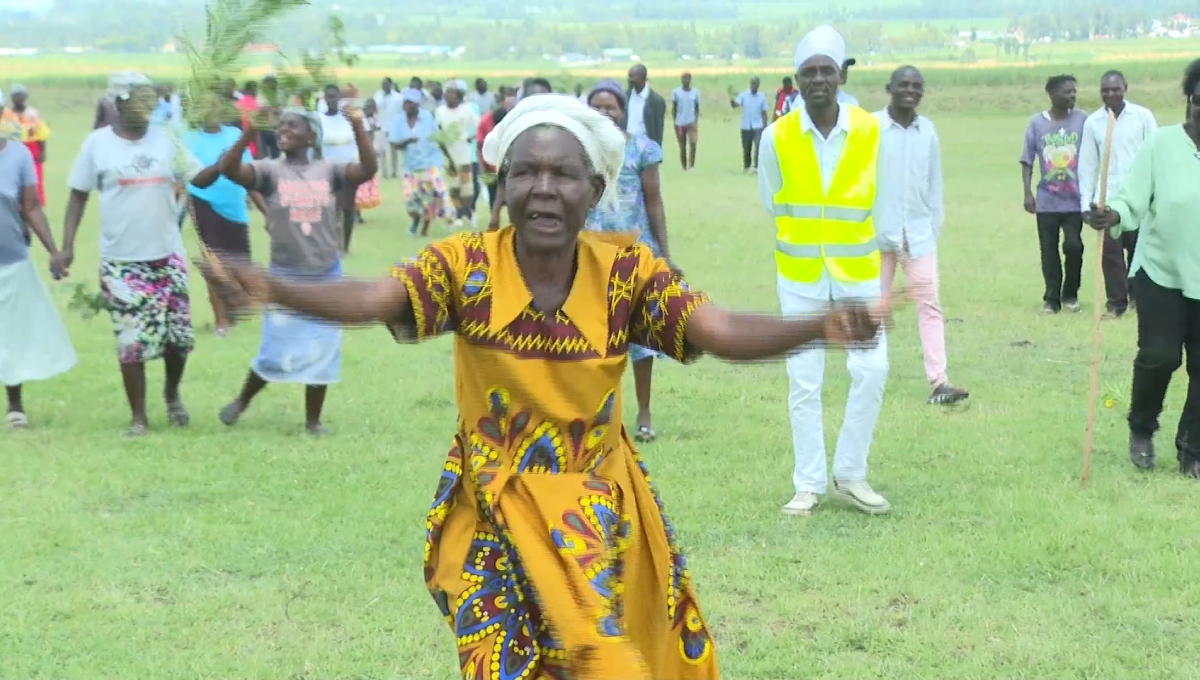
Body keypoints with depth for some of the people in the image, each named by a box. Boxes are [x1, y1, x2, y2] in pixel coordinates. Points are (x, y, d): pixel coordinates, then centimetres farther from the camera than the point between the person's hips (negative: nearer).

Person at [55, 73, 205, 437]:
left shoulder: (165, 140, 0)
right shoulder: (97, 143, -5)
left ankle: (172, 393, 34)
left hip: (167, 257, 2)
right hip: (120, 261, -2)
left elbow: (200, 179, 3)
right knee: (131, 340, -1)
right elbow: (78, 196, 1)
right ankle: (139, 417, 12)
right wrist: (66, 247, -6)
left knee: (178, 335, 6)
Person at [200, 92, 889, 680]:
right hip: (496, 516, -1)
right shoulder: (466, 265, -12)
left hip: (601, 513, 1)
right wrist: (275, 290, -46)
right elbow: (372, 299, -26)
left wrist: (820, 327, -39)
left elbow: (724, 332, -20)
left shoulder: (627, 272, -10)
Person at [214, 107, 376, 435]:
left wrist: (358, 128, -28)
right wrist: (250, 131, -31)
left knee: (322, 354, 9)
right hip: (285, 278, -2)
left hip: (327, 277, 2)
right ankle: (242, 401, 27)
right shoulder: (270, 171, -5)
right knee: (277, 355, 0)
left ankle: (312, 421, 24)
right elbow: (228, 169, -21)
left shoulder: (328, 170, -1)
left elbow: (368, 170, -17)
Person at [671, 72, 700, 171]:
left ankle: (691, 165, -11)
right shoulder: (676, 92, 0)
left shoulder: (695, 92, 3)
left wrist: (696, 120, -1)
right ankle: (684, 168, 14)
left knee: (693, 143, -20)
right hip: (680, 123, 0)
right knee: (682, 147, 5)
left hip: (691, 122, 0)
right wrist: (675, 122, -4)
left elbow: (697, 108, 9)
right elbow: (673, 108, 3)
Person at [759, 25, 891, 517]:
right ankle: (809, 485, 11)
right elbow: (772, 204, 5)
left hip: (859, 272, 0)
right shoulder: (777, 138, -9)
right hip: (801, 276, 0)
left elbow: (876, 199, 4)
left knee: (872, 371, -4)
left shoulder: (872, 132, -9)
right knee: (804, 382, 2)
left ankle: (851, 475, 10)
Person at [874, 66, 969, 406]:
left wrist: (934, 226, 7)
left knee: (929, 304, -4)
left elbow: (935, 183, 11)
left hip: (919, 234, 3)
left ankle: (939, 382, -7)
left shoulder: (928, 131, 5)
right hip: (878, 232, -3)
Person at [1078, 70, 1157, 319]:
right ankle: (1116, 302, 4)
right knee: (1110, 251, -2)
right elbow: (1087, 165, 6)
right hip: (1107, 197, 1)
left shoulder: (1143, 116, -1)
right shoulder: (1092, 122, 4)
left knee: (1138, 249, 5)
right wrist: (1086, 202, 2)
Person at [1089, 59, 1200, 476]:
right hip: (1161, 270, -2)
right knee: (1159, 354, -10)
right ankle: (1141, 429, 18)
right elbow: (1133, 199, -13)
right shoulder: (1161, 144, -8)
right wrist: (1114, 215, -33)